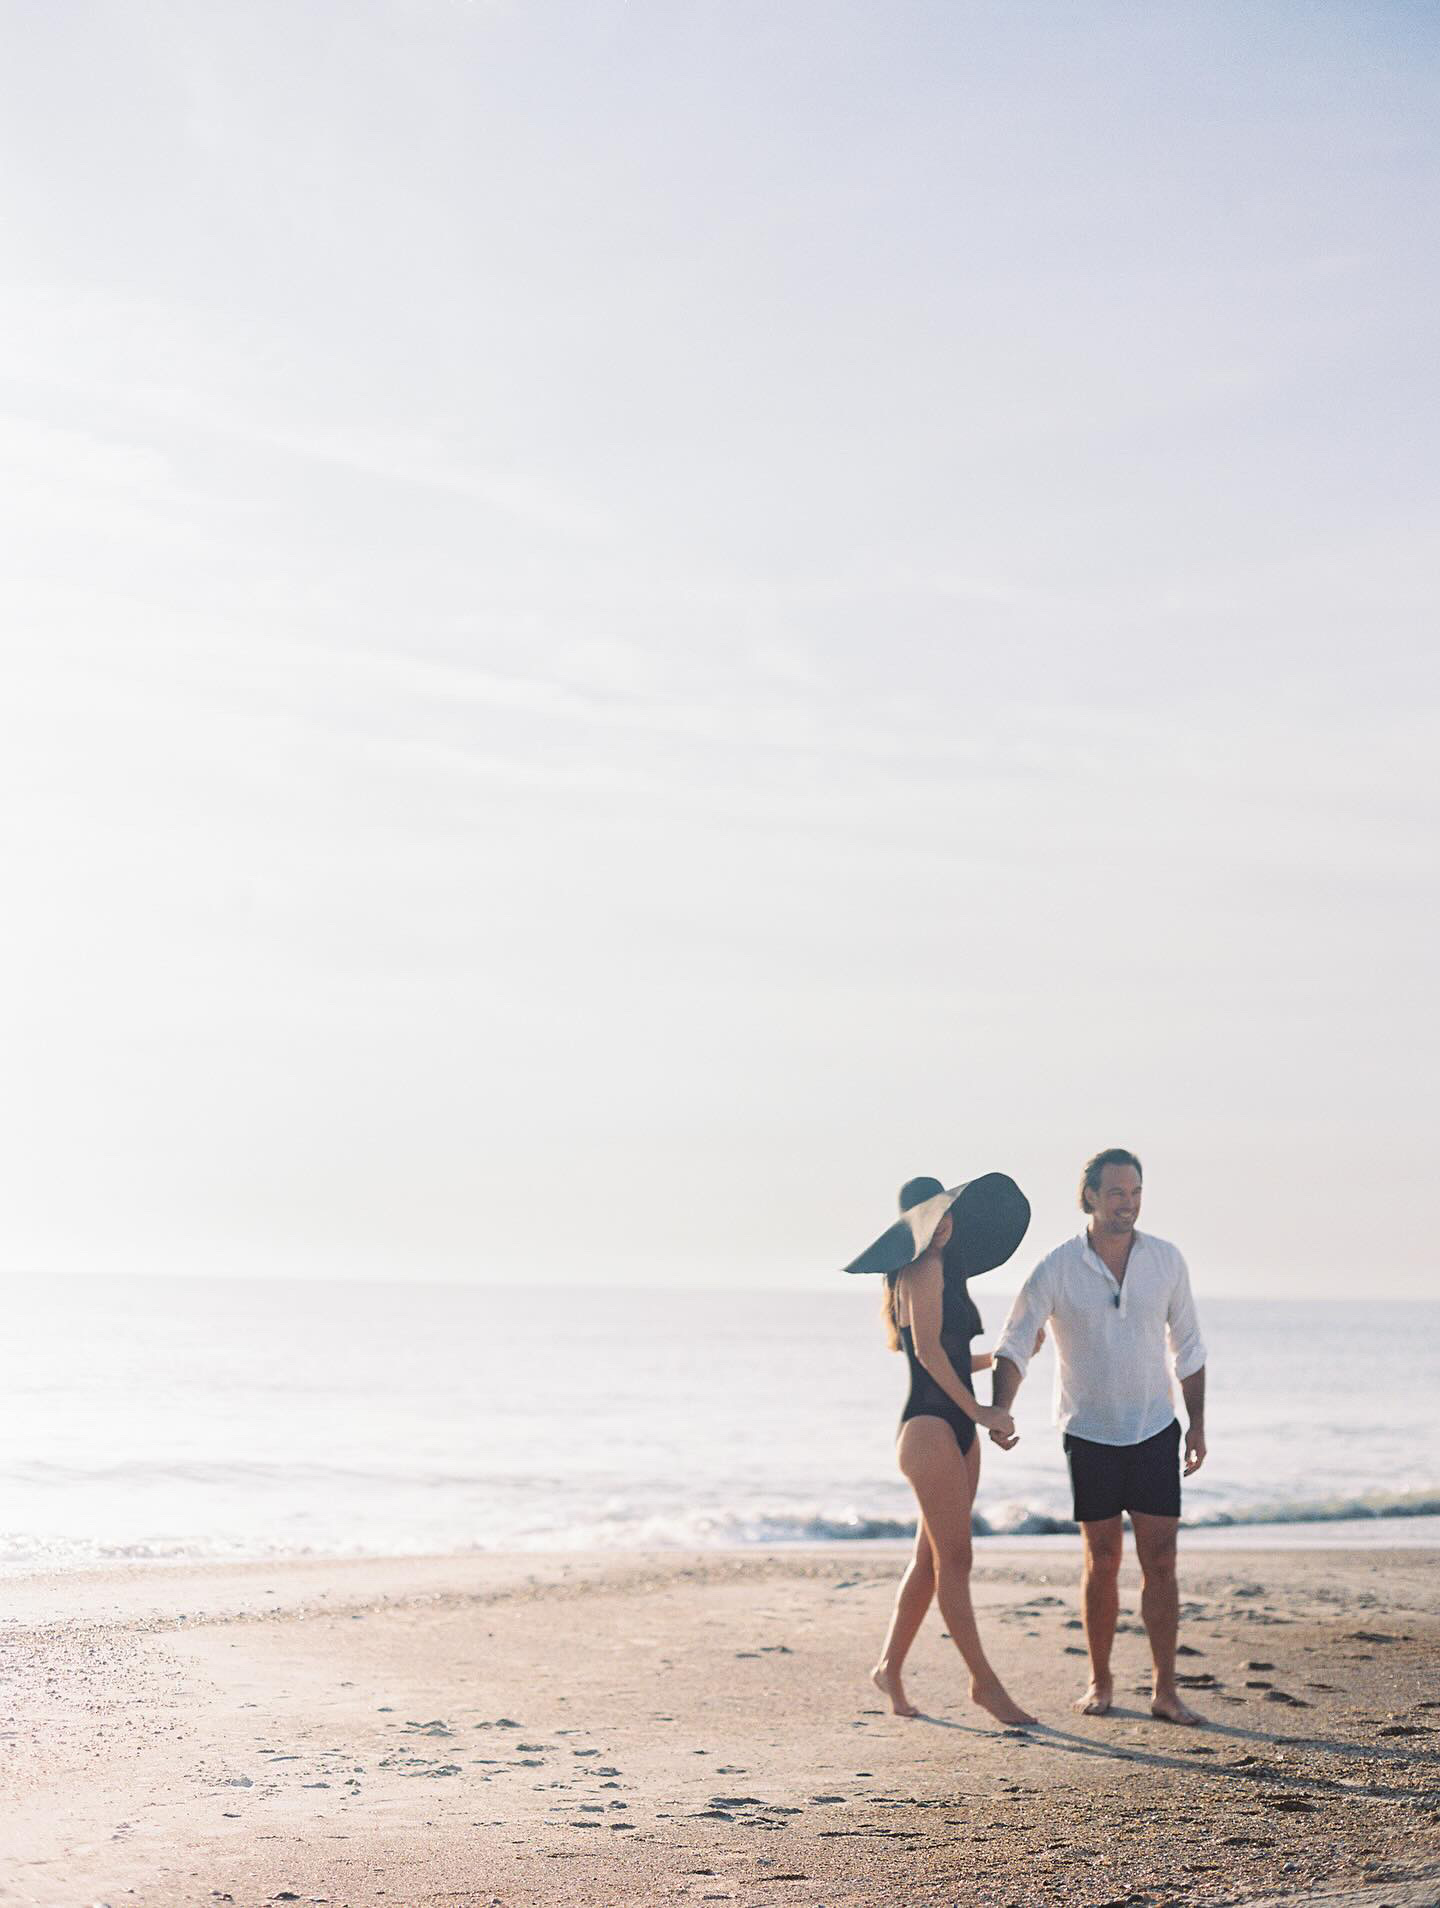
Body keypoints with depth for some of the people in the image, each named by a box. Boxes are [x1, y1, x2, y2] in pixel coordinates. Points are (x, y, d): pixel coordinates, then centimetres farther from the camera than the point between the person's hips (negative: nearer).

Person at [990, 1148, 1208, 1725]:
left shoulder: (1166, 1260, -2)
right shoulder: (1058, 1267, -9)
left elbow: (1187, 1346, 8)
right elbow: (1014, 1344, -9)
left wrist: (1197, 1422, 5)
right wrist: (1000, 1411, -24)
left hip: (1155, 1431, 1)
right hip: (1090, 1435, -1)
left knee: (1160, 1561, -2)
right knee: (1102, 1563, 5)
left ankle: (1165, 1690, 3)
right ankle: (1100, 1683, 19)